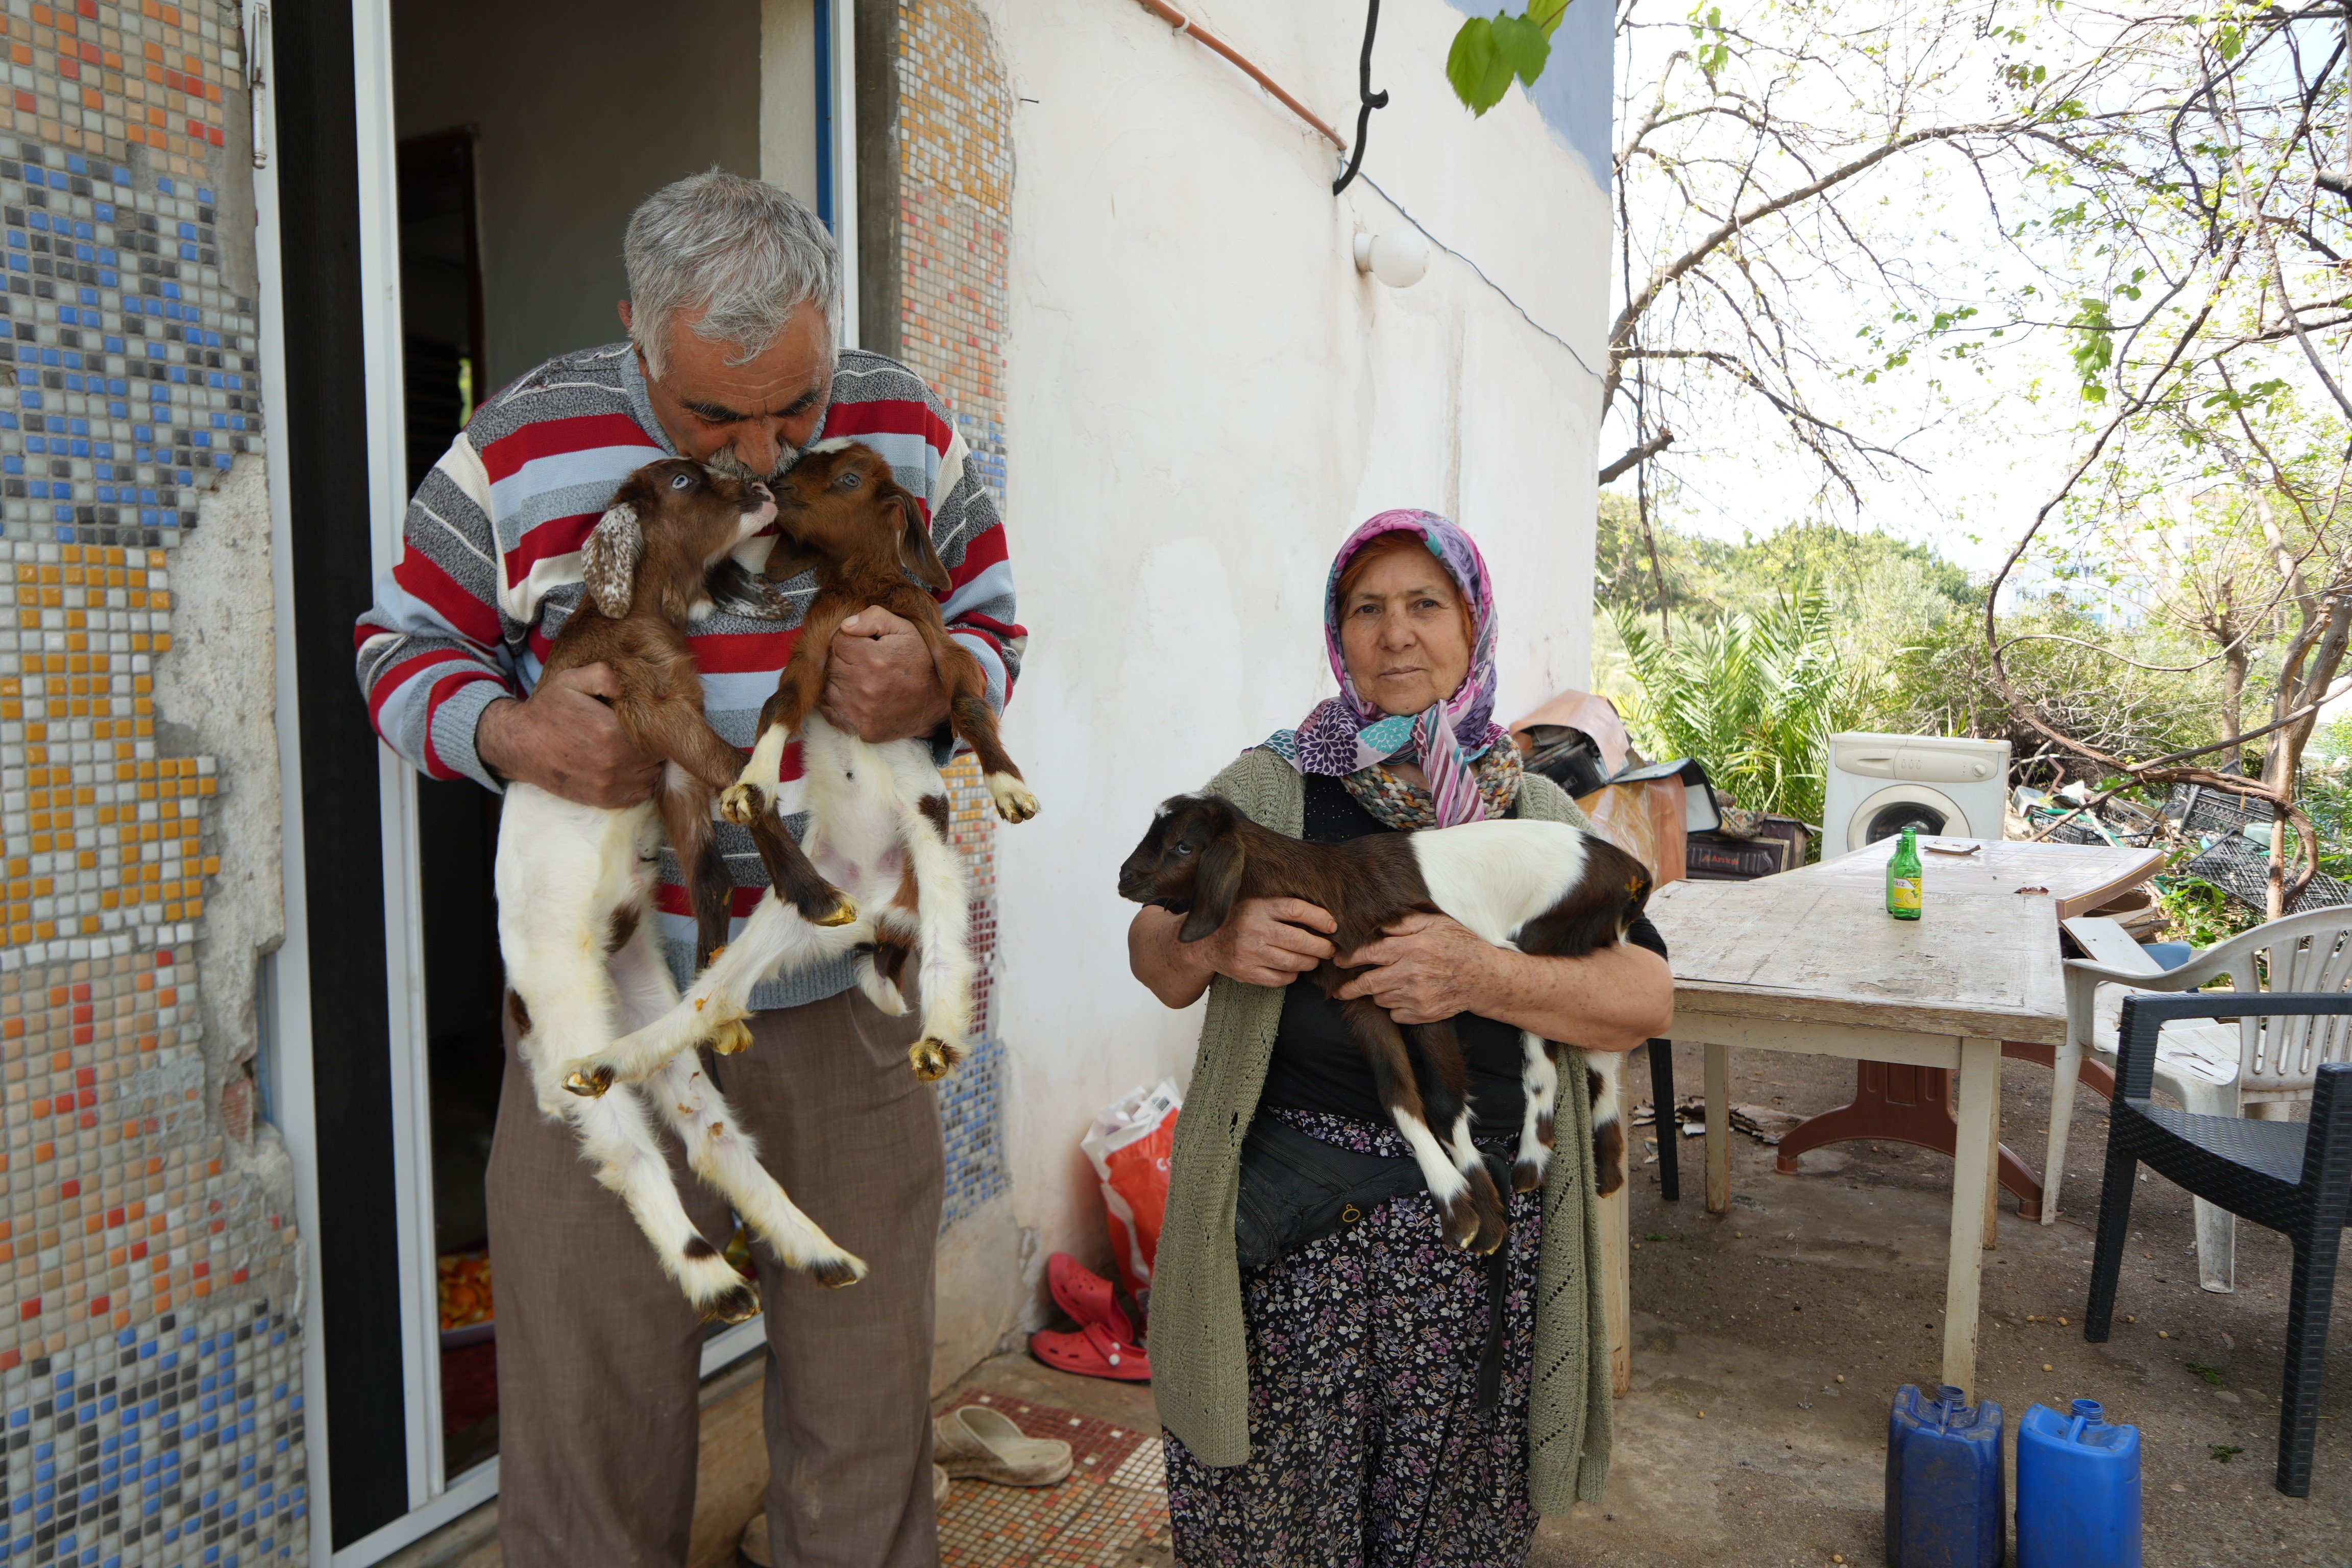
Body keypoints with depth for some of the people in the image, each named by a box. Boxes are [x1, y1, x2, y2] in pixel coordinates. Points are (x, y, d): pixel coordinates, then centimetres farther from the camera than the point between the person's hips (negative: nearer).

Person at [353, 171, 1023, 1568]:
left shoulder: (907, 434, 1)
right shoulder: (523, 451, -3)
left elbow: (993, 630, 10)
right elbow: (403, 648, 6)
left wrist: (931, 687, -14)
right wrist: (512, 734, -16)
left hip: (845, 1010, 2)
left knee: (869, 1418, 13)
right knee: (593, 1422, 11)